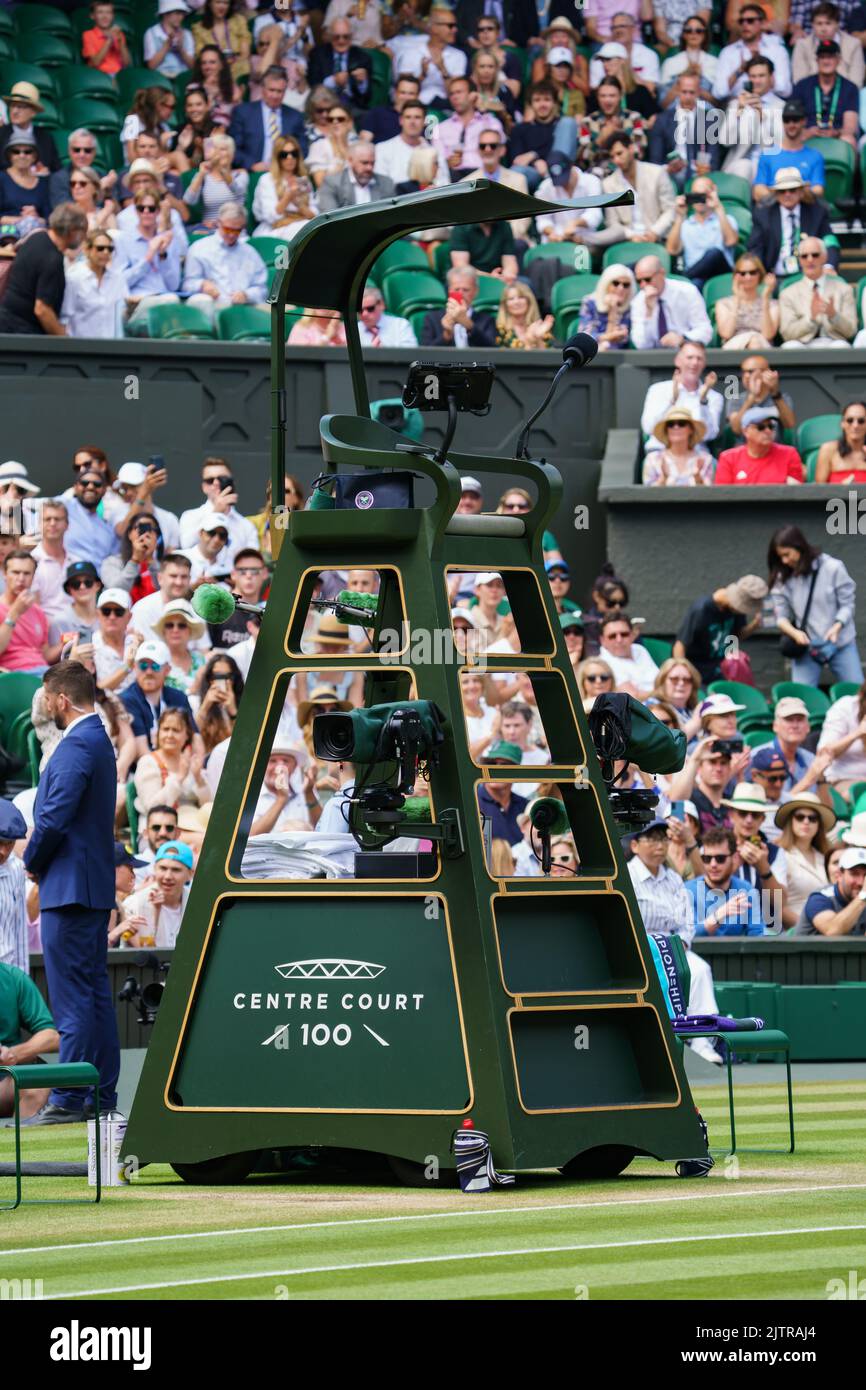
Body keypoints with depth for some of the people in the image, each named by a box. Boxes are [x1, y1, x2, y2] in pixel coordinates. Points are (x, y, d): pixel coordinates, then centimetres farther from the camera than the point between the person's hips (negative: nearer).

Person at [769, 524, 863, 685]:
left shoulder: (832, 568, -10)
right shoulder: (783, 579, -2)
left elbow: (847, 604, -6)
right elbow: (781, 617, -1)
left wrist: (836, 627, -23)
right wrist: (795, 633, -22)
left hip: (840, 643, -2)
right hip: (805, 646, 2)